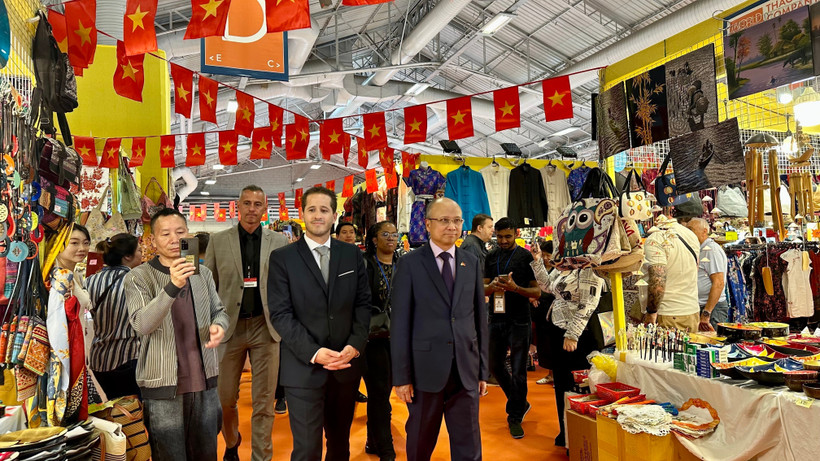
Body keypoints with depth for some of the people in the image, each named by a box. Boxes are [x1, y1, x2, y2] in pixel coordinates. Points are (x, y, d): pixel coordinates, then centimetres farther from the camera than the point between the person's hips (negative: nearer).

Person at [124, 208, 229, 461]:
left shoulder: (203, 273, 6)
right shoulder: (138, 277, -9)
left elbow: (219, 310, 15)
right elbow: (142, 325, -22)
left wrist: (218, 325, -9)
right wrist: (172, 286, -36)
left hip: (205, 382, 4)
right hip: (163, 386, -4)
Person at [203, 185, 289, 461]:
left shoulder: (279, 242, 4)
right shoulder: (218, 241, 5)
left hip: (266, 327, 0)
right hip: (230, 327, 1)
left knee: (264, 401, 5)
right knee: (225, 398, 11)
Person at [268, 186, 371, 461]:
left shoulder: (352, 254, 7)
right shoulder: (282, 258, -2)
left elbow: (362, 303, 6)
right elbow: (280, 313, -8)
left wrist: (355, 345, -9)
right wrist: (313, 352, -17)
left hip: (347, 365, 3)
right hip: (303, 368, -3)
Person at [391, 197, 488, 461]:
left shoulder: (472, 263, 7)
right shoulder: (410, 264, -4)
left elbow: (480, 318, 8)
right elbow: (400, 323, -5)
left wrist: (483, 369, 8)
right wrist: (401, 376, -7)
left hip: (466, 370, 3)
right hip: (426, 368, -2)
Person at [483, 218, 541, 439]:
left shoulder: (526, 257, -4)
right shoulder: (491, 257, 9)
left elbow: (537, 292, -5)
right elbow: (483, 288, 11)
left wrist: (515, 288, -22)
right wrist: (492, 286, -12)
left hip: (519, 321, -5)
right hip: (496, 319, 5)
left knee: (518, 372, 1)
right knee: (496, 366, 15)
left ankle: (515, 417, 17)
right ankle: (520, 403, 37)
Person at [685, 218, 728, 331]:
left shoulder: (712, 249, -11)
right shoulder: (699, 251, 19)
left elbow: (719, 283, -18)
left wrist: (706, 313, -21)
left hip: (712, 309, -8)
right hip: (697, 309, 9)